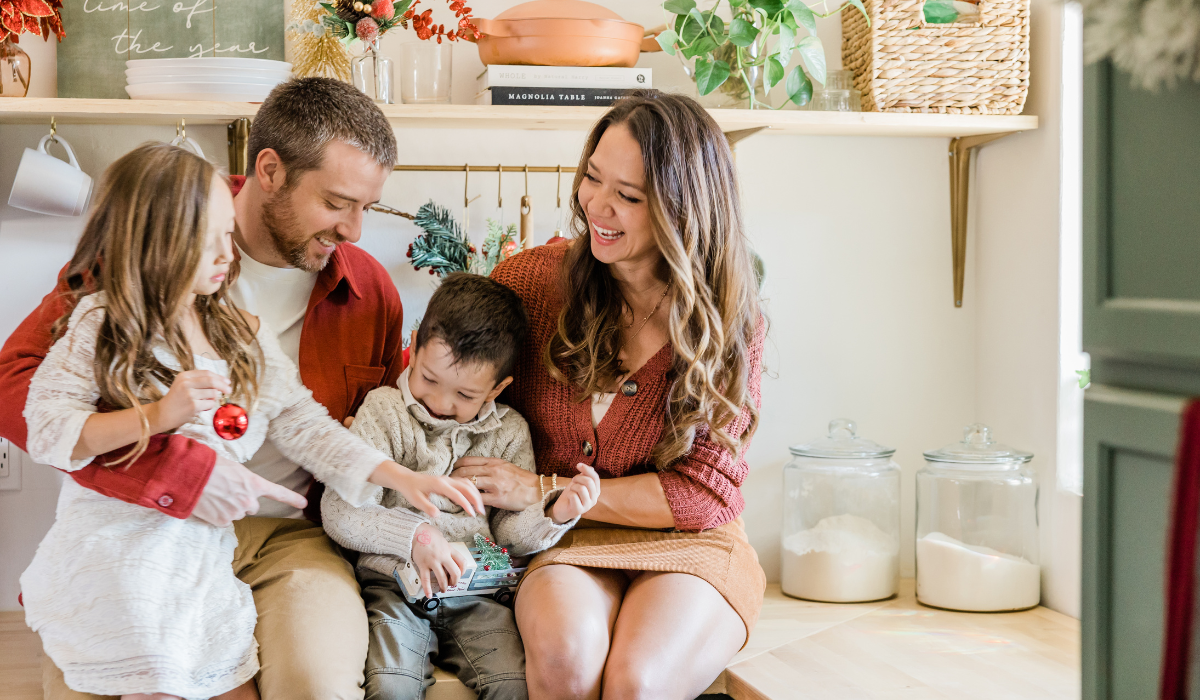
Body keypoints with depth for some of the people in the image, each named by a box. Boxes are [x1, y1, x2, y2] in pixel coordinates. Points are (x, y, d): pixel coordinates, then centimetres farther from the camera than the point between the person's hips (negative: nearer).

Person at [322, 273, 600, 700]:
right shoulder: (383, 412, 5)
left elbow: (510, 534, 8)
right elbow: (340, 514, -3)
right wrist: (414, 535, -17)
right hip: (397, 585, -1)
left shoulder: (508, 433, 10)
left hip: (475, 593, 2)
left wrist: (553, 513, -13)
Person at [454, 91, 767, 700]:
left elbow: (705, 493, -7)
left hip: (684, 547, 0)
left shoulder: (728, 323, -6)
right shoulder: (531, 279, -3)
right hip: (562, 545, 1)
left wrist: (543, 492, -13)